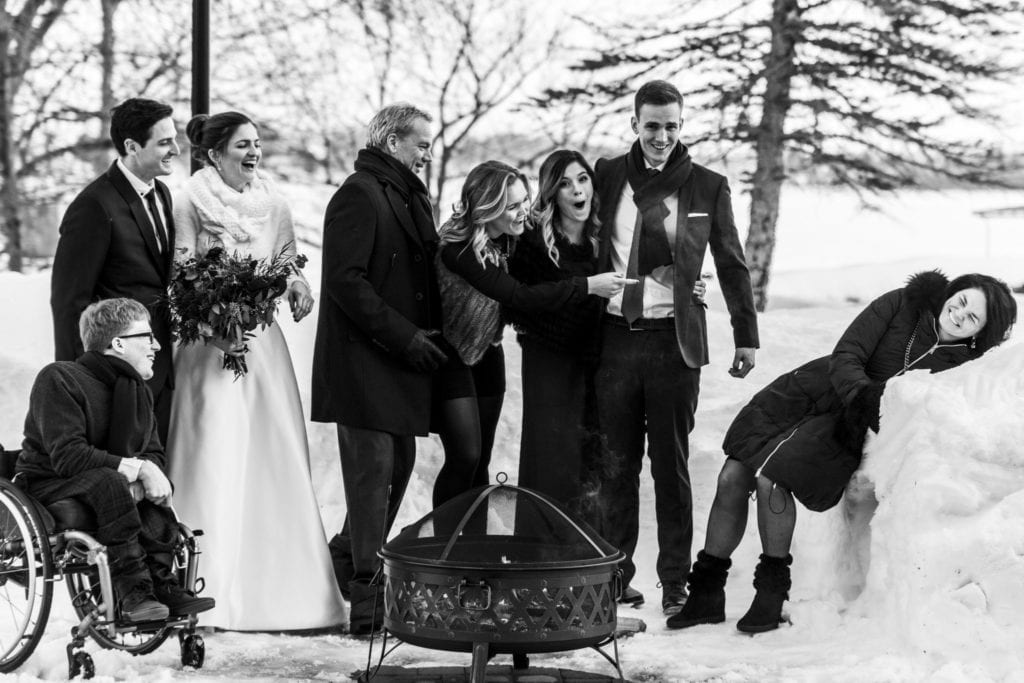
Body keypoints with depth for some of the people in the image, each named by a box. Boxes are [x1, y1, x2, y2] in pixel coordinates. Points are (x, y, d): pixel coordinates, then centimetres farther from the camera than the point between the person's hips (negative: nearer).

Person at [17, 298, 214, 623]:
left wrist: (150, 470, -18)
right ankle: (133, 592, -34)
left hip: (102, 487, 8)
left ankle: (160, 584, -20)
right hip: (46, 485, -8)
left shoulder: (136, 389, 12)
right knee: (109, 481, -35)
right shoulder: (59, 379, -15)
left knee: (158, 487, -18)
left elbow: (154, 453, 9)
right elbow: (68, 457, -25)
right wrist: (137, 468, -28)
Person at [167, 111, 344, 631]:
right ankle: (219, 593, 0)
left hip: (263, 340, 5)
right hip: (212, 343, -5)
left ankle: (279, 586, 10)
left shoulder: (272, 201, 11)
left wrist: (297, 288, -3)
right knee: (217, 461, -5)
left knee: (276, 460, 3)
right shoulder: (192, 202, -3)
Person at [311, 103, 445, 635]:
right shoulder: (359, 195, -12)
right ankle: (367, 602, -4)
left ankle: (345, 558, 31)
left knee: (399, 464, 14)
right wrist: (405, 336, -19)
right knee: (373, 469, -8)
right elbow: (347, 282, -19)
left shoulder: (410, 197, 19)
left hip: (402, 357, 9)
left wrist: (429, 331, 9)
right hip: (364, 362, -9)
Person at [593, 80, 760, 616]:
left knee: (670, 465, 1)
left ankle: (675, 582, 6)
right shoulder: (608, 176, 8)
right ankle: (615, 578, 12)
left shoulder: (707, 187, 5)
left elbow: (732, 265, 10)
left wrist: (745, 336, 8)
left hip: (675, 340, -1)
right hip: (616, 336, 1)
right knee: (617, 464, 5)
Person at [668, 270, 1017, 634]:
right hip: (806, 394, 2)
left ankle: (772, 590, -8)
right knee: (732, 476, -8)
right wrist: (862, 392, -32)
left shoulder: (962, 362, -7)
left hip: (845, 426, -2)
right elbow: (845, 358, -13)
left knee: (769, 477, -25)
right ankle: (706, 593, 6)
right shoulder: (900, 305, -9)